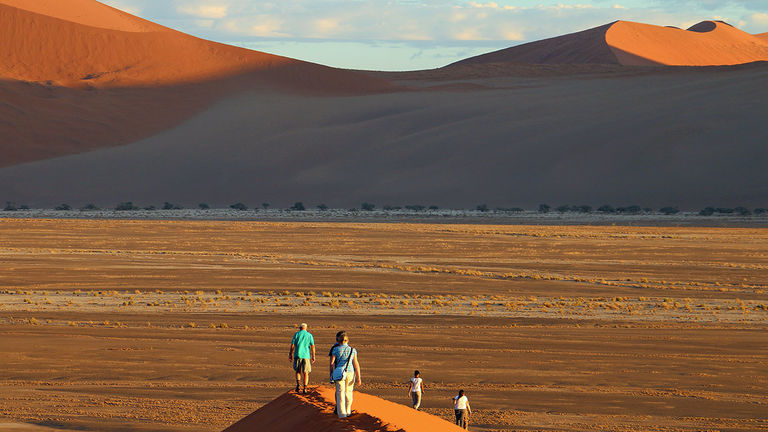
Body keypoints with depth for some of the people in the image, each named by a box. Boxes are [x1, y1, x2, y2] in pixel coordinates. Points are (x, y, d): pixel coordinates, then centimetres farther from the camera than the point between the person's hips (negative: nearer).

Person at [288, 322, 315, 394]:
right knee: (305, 372, 8)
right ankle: (305, 388, 4)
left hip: (298, 355, 0)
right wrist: (313, 356, 4)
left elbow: (292, 345, -1)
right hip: (306, 355, 0)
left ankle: (298, 384, -7)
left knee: (298, 371, 14)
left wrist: (290, 354, 7)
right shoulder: (309, 335, 4)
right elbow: (312, 346, -1)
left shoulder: (296, 334, 2)